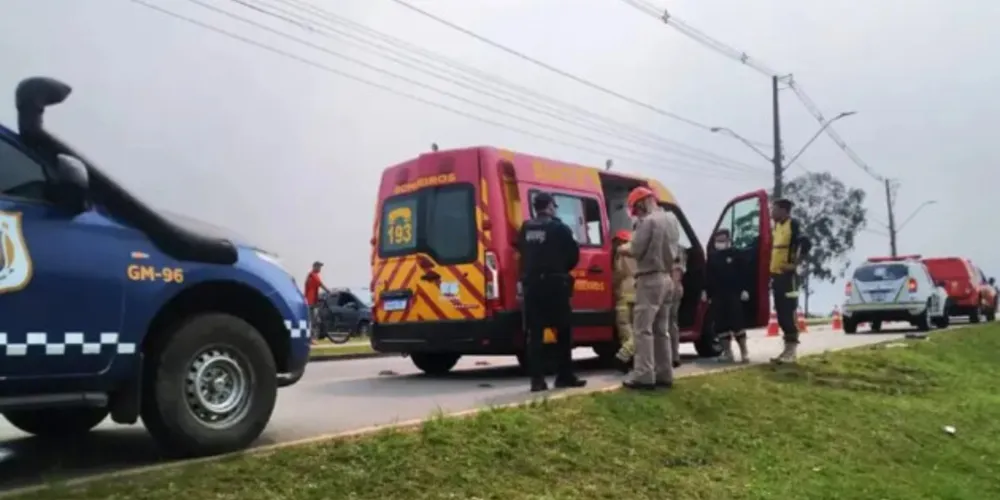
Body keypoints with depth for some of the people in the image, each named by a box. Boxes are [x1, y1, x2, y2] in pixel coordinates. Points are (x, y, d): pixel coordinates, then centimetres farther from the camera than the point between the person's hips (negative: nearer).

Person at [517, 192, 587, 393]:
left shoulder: (525, 229, 8)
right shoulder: (559, 228, -5)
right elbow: (574, 254, -2)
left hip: (531, 284, 4)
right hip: (555, 284, -4)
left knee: (535, 333, 3)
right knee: (563, 332, 8)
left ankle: (537, 379, 0)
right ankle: (565, 376, 12)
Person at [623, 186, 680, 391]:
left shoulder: (648, 221, -15)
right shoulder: (671, 220, 13)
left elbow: (636, 250, -14)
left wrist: (637, 228, -1)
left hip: (650, 279, -9)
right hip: (666, 278, 9)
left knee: (643, 329, -7)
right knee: (660, 329, 14)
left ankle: (644, 375, -10)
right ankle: (664, 374, 16)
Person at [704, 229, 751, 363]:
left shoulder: (736, 254, 1)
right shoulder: (712, 256, 11)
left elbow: (743, 273, -1)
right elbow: (708, 275, 14)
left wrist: (744, 290, -8)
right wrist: (706, 291, 8)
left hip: (733, 294, -4)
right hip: (717, 295, 4)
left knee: (737, 323, -7)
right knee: (721, 324, 4)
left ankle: (744, 352, 1)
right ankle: (728, 352, 11)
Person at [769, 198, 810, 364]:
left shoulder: (793, 225, -9)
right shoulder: (777, 226, 17)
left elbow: (805, 243, -21)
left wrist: (795, 263, -16)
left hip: (788, 275, -9)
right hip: (776, 274, 9)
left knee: (789, 312, -7)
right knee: (781, 313, 10)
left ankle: (792, 350, -3)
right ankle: (787, 349, 16)